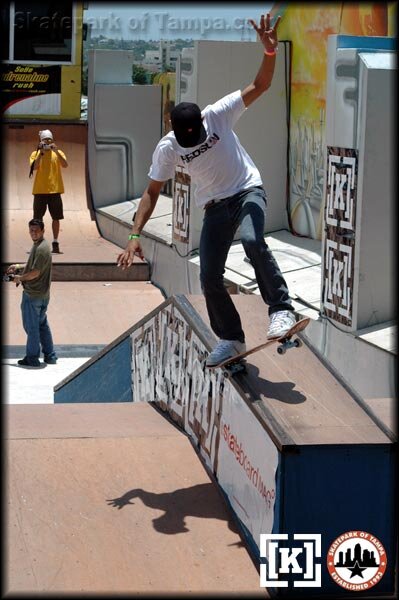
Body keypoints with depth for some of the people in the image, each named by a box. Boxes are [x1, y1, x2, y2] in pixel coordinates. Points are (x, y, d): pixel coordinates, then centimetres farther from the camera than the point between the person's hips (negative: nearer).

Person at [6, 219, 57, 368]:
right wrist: (19, 266, 15)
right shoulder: (39, 245, 11)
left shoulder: (41, 248, -20)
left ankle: (32, 358, 8)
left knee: (31, 327, 0)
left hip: (33, 294, -10)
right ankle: (50, 356, 21)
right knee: (42, 324, 16)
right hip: (42, 294, 10)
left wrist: (20, 278, -9)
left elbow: (35, 272, -23)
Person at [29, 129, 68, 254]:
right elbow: (34, 167, -13)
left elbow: (65, 165, -12)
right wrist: (41, 153, -18)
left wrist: (56, 151, -21)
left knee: (56, 218, 1)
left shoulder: (58, 153, 6)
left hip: (55, 190, 0)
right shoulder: (35, 154, 5)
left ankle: (55, 243, 7)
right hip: (40, 190, 0)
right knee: (37, 218, 1)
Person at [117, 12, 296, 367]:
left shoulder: (218, 115, -18)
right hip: (215, 206, 3)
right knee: (209, 277, -3)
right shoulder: (167, 148, -13)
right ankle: (231, 339, 16)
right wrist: (135, 235, -13)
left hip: (248, 191, -3)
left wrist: (270, 51, -41)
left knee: (252, 240, -35)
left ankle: (281, 309, -25)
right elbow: (152, 192, -5)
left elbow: (260, 86, -22)